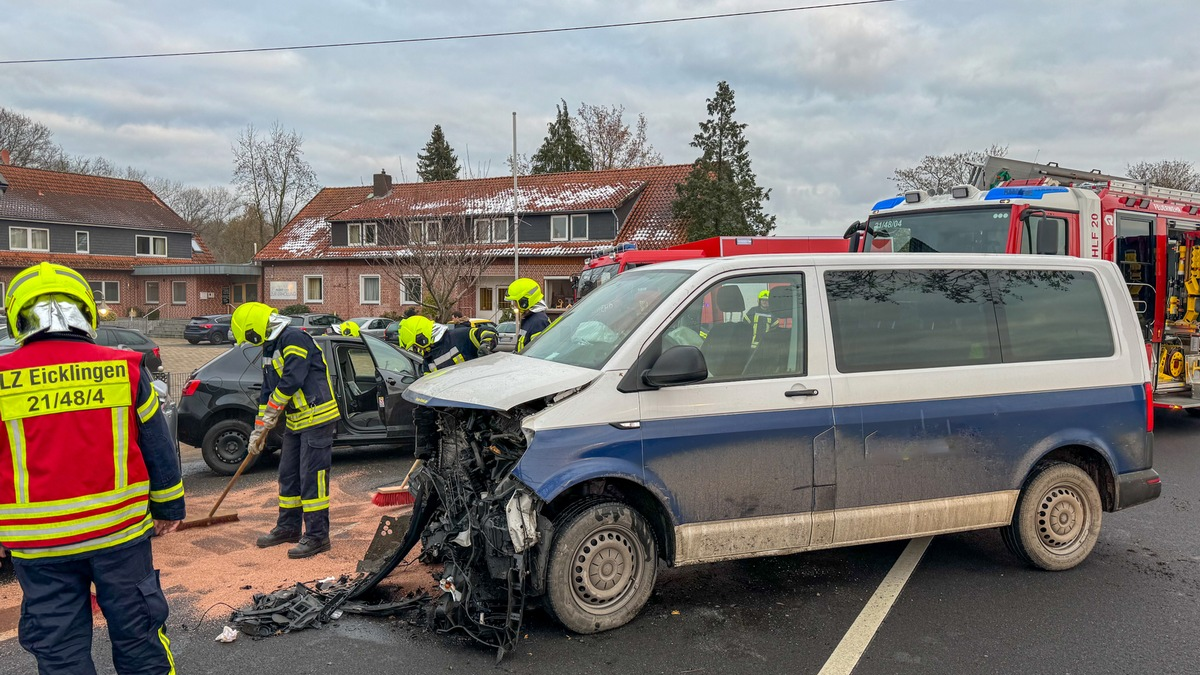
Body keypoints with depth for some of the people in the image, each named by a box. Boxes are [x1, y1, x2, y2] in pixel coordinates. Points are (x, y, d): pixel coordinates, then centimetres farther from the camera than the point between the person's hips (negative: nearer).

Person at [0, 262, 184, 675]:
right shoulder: (124, 369, -4)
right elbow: (159, 449, 3)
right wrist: (168, 508, 15)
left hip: (40, 545, 0)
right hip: (121, 531, 1)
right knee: (138, 637, 14)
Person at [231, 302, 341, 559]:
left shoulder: (295, 339, -16)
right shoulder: (270, 348, 16)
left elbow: (292, 380, -24)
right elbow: (268, 391, 20)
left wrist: (272, 411, -12)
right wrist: (259, 429, 18)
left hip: (316, 418, -10)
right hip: (295, 421, 10)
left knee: (312, 477, -8)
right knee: (288, 475, 16)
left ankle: (317, 536, -2)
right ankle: (288, 527, 30)